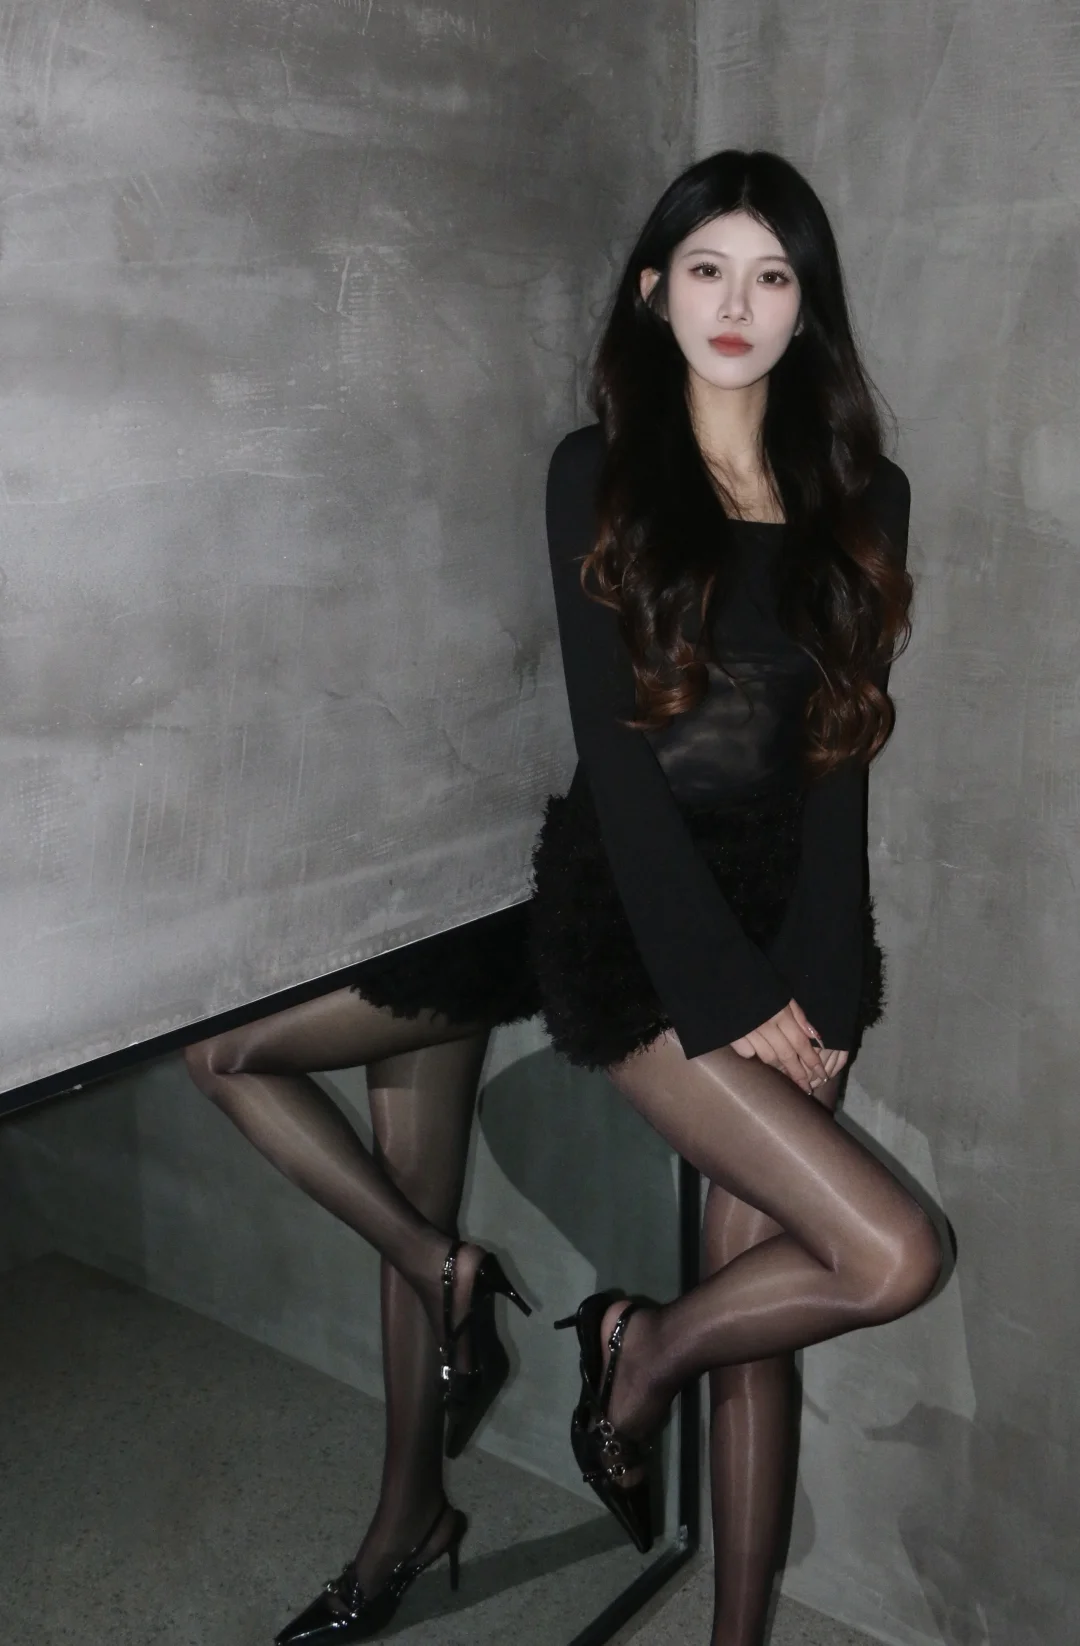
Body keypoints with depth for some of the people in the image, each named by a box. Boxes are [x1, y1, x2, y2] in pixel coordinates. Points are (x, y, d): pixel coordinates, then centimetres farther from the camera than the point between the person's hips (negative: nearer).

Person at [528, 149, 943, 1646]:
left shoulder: (861, 497, 8)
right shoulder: (601, 475, -1)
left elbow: (841, 760, 2)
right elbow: (615, 753, -9)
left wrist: (811, 987, -8)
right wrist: (725, 991, -13)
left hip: (797, 926, 4)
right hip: (637, 923, -3)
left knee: (760, 1316, 7)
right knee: (895, 1256, -14)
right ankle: (638, 1351, 14)